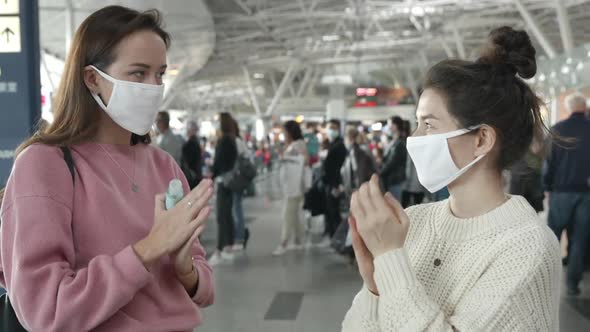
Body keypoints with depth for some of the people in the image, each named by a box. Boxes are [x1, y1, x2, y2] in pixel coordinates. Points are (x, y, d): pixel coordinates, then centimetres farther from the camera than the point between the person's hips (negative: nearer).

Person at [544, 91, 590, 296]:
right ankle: (573, 283, 6)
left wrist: (547, 187, 3)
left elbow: (550, 160, -4)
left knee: (553, 236, 10)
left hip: (561, 190, -1)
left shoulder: (558, 129, -5)